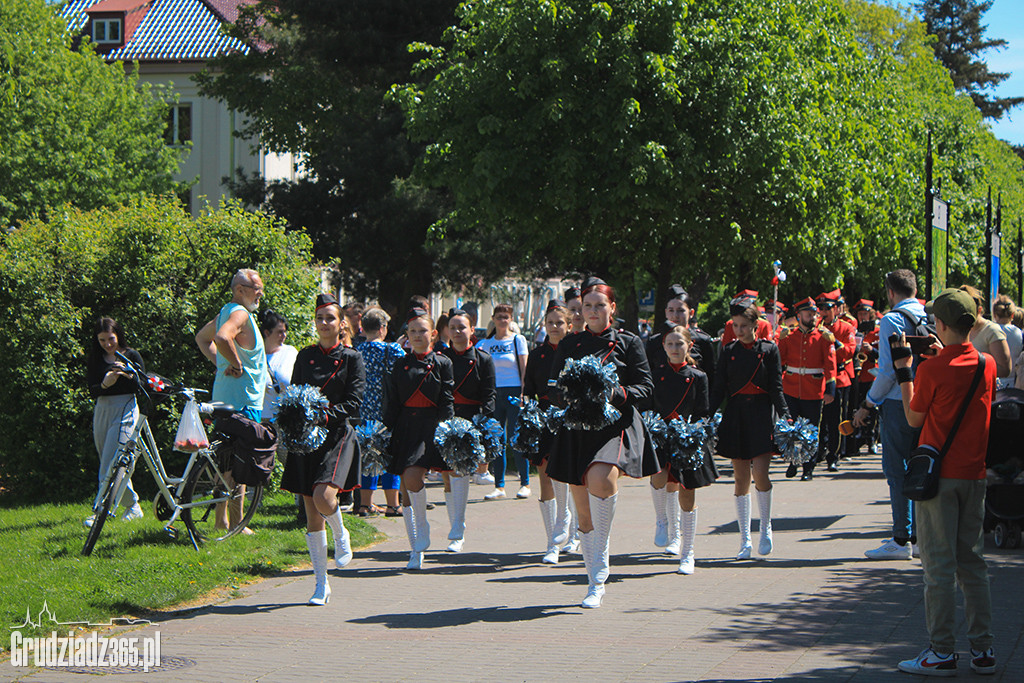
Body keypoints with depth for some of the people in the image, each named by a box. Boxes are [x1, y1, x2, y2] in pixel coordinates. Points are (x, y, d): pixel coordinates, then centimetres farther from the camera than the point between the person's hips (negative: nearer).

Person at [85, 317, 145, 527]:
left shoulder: (131, 355, 0)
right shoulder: (96, 359, 9)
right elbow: (92, 390, 0)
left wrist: (127, 374, -21)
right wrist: (104, 384, -21)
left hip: (125, 409, -5)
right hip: (102, 411, 5)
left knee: (111, 464, -14)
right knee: (114, 464, 10)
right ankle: (132, 505, 24)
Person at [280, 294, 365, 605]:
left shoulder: (352, 358, 2)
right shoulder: (304, 356, 12)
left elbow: (354, 402, -5)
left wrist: (326, 415, -20)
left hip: (337, 435, -4)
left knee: (323, 497, -26)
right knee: (311, 513, 3)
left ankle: (341, 535, 8)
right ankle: (321, 584, 11)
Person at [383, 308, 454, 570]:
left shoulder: (442, 363, 3)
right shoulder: (400, 366, 10)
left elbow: (447, 402, 1)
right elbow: (390, 404, 11)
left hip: (430, 426, -4)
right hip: (405, 428, 4)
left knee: (413, 476, -23)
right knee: (406, 487, 3)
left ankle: (423, 529, 0)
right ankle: (415, 549, 11)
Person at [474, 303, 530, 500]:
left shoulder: (518, 340, 2)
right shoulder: (487, 342, 11)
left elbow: (524, 368, -2)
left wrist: (522, 394, -9)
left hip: (513, 393, -4)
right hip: (494, 393, 4)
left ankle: (525, 484, 4)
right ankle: (499, 486, 7)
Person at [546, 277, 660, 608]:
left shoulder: (628, 342, 5)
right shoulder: (570, 344, 13)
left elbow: (646, 386, 2)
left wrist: (618, 393, -16)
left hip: (615, 425, -4)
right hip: (576, 429, 4)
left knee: (600, 478, -34)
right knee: (584, 511, 5)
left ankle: (600, 558, -19)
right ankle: (595, 583, 18)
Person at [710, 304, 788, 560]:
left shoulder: (769, 349, 2)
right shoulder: (728, 352, 7)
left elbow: (776, 388, 1)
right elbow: (719, 389, 5)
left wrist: (785, 417, -10)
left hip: (761, 415, -2)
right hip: (735, 416, 2)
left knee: (760, 473, -14)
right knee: (741, 478, 2)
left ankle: (766, 528, 7)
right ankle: (745, 540, 7)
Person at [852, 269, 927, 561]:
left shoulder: (892, 320, -11)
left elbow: (888, 370, -15)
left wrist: (867, 406, -7)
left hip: (899, 403, -7)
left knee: (897, 471, -3)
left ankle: (902, 540, -3)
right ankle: (919, 535, 16)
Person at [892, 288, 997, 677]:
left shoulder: (932, 370, -13)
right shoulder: (987, 365, 2)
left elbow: (914, 418, -2)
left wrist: (903, 371, 6)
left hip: (939, 473, -5)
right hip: (975, 473, 5)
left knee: (939, 565, -1)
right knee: (973, 563, 11)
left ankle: (942, 652, -1)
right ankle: (982, 650, 11)